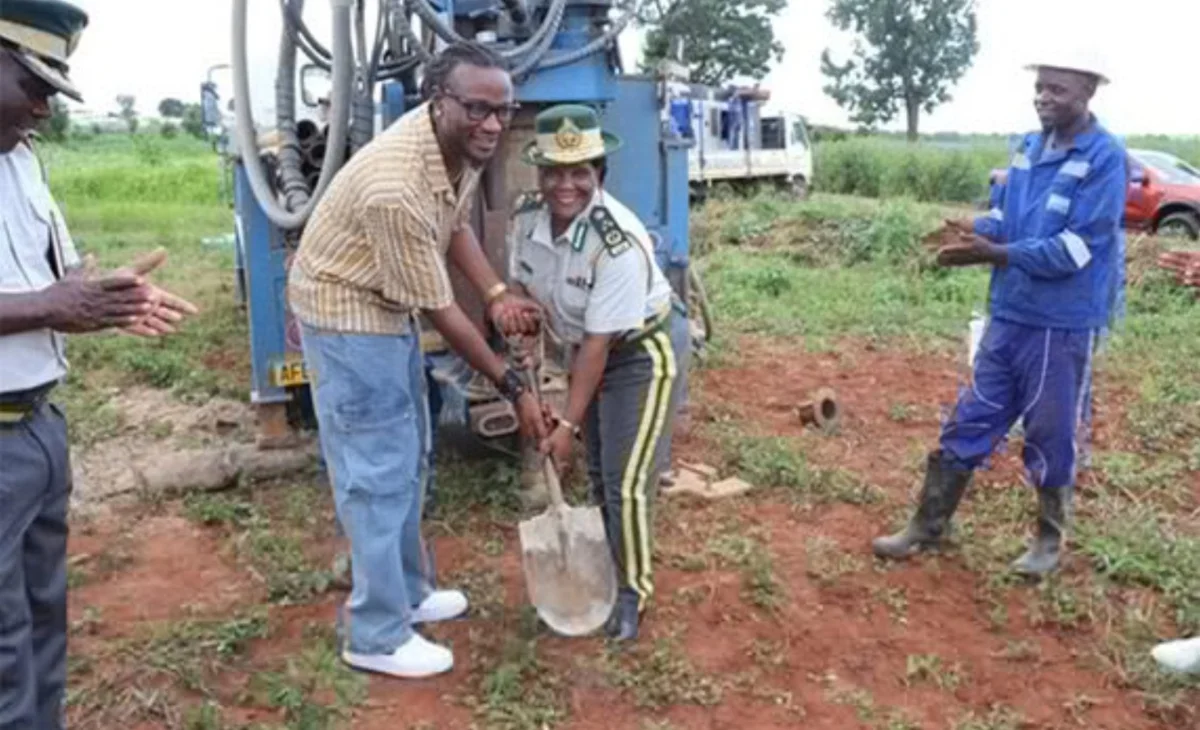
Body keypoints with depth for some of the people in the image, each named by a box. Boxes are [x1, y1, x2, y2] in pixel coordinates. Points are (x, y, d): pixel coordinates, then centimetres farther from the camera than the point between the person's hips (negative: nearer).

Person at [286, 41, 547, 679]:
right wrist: (513, 387, -19)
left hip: (389, 305, 9)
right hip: (346, 313, -9)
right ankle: (377, 637, 10)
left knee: (409, 459, 16)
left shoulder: (464, 144, -8)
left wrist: (497, 294, -6)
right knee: (377, 472, -4)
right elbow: (439, 311, -26)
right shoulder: (396, 188, -34)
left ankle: (406, 592, 33)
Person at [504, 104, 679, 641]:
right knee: (598, 473, 19)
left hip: (640, 352, -7)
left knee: (626, 482, -7)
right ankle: (610, 572, 39)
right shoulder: (526, 219, -15)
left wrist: (568, 423, -26)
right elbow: (522, 295, 3)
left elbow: (600, 342, -30)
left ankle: (633, 591, 15)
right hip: (585, 349, 7)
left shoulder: (620, 242, -33)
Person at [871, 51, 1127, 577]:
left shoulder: (1105, 157, -13)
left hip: (1064, 323, -6)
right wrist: (978, 229, -9)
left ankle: (1050, 538, 30)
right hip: (1009, 314, 6)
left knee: (1051, 435, 8)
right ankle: (929, 526, 22)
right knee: (970, 420, 11)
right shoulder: (1029, 147, 8)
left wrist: (995, 254, -25)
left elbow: (1076, 248, -20)